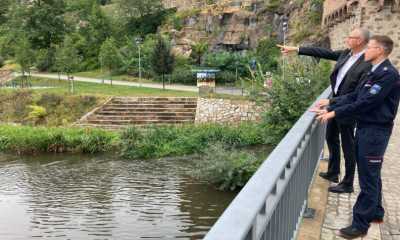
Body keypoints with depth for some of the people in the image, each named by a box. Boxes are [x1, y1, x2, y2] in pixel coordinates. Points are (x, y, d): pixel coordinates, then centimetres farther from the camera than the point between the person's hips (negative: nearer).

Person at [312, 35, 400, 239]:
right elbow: (354, 96, 15)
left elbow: (366, 103, -23)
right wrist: (331, 103, 8)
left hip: (375, 131, -9)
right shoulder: (372, 73, 13)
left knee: (369, 178, -2)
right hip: (365, 127, 9)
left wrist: (335, 113, -20)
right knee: (370, 174, 19)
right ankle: (375, 212, 34)